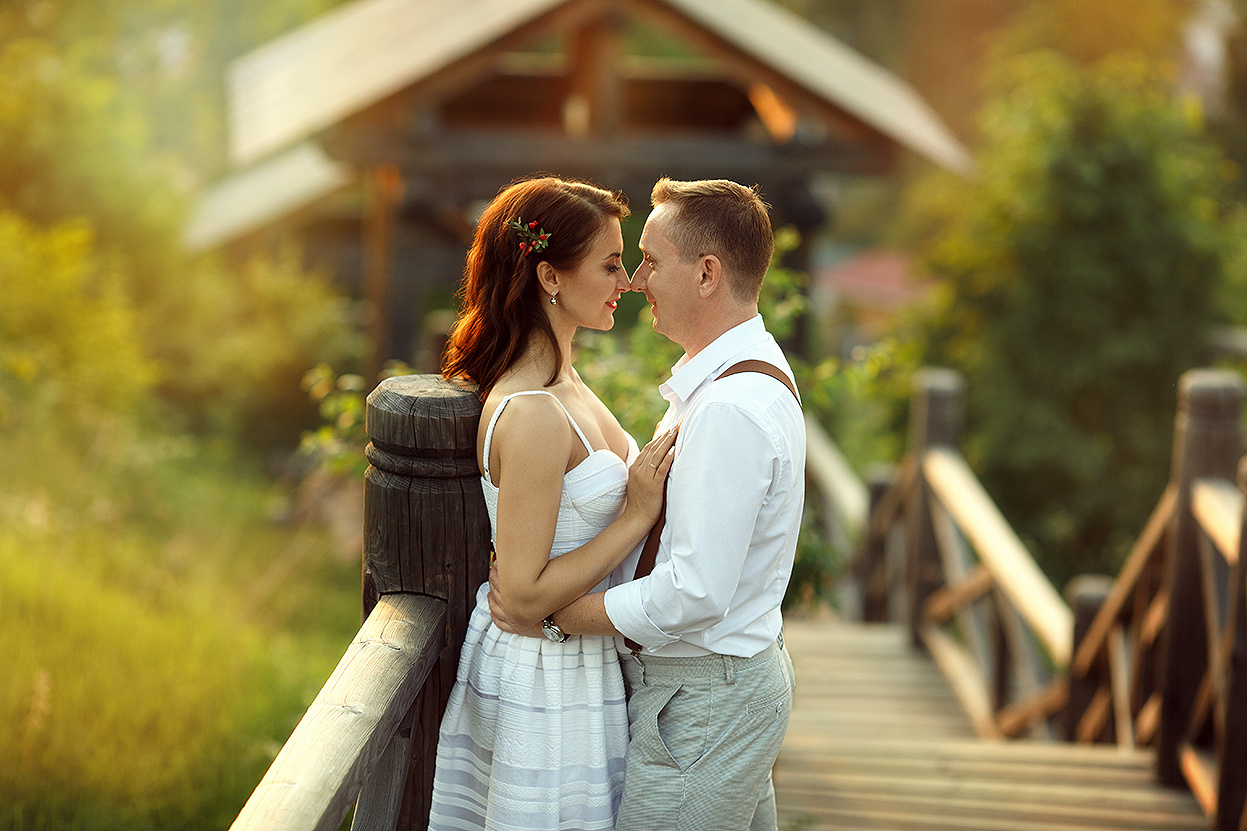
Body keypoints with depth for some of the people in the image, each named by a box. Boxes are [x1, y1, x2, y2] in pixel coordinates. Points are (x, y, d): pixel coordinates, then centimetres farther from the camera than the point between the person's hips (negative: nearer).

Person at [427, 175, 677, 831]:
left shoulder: (561, 380, 6)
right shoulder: (530, 414, -26)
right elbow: (526, 595, -24)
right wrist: (638, 514, -21)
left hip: (582, 654, 9)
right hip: (546, 682, -9)